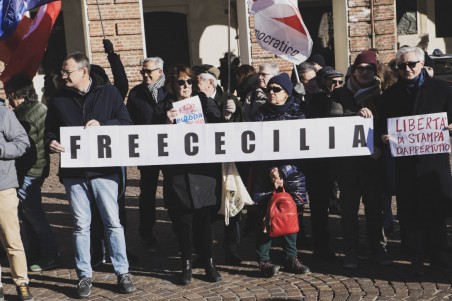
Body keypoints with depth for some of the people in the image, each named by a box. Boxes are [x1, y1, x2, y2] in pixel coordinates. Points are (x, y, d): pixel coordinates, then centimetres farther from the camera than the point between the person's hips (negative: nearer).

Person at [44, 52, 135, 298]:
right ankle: (84, 275, 19)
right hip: (73, 172, 2)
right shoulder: (58, 98, 7)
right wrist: (51, 143, -11)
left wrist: (102, 125, -16)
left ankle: (122, 272, 14)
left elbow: (126, 123, -1)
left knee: (113, 222, 3)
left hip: (104, 169, -2)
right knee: (81, 225, 8)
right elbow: (50, 131, 11)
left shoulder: (109, 93, 1)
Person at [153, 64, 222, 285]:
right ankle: (186, 264, 19)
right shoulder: (163, 109, 4)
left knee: (204, 219, 4)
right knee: (182, 221, 5)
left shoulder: (204, 103, 7)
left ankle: (208, 263, 18)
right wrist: (167, 123, -17)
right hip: (178, 174, 0)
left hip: (203, 171, 0)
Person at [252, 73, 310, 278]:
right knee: (266, 216, -3)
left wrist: (281, 170, -8)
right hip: (266, 173, -1)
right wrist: (272, 170, -14)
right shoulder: (261, 115, 3)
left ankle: (291, 258, 15)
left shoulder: (297, 113, 6)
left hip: (292, 172, 2)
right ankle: (263, 260, 4)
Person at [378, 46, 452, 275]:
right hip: (405, 161, 1)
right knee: (410, 211, 3)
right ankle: (417, 258, 14)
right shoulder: (390, 95, 8)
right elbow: (383, 125, 10)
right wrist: (384, 136, -10)